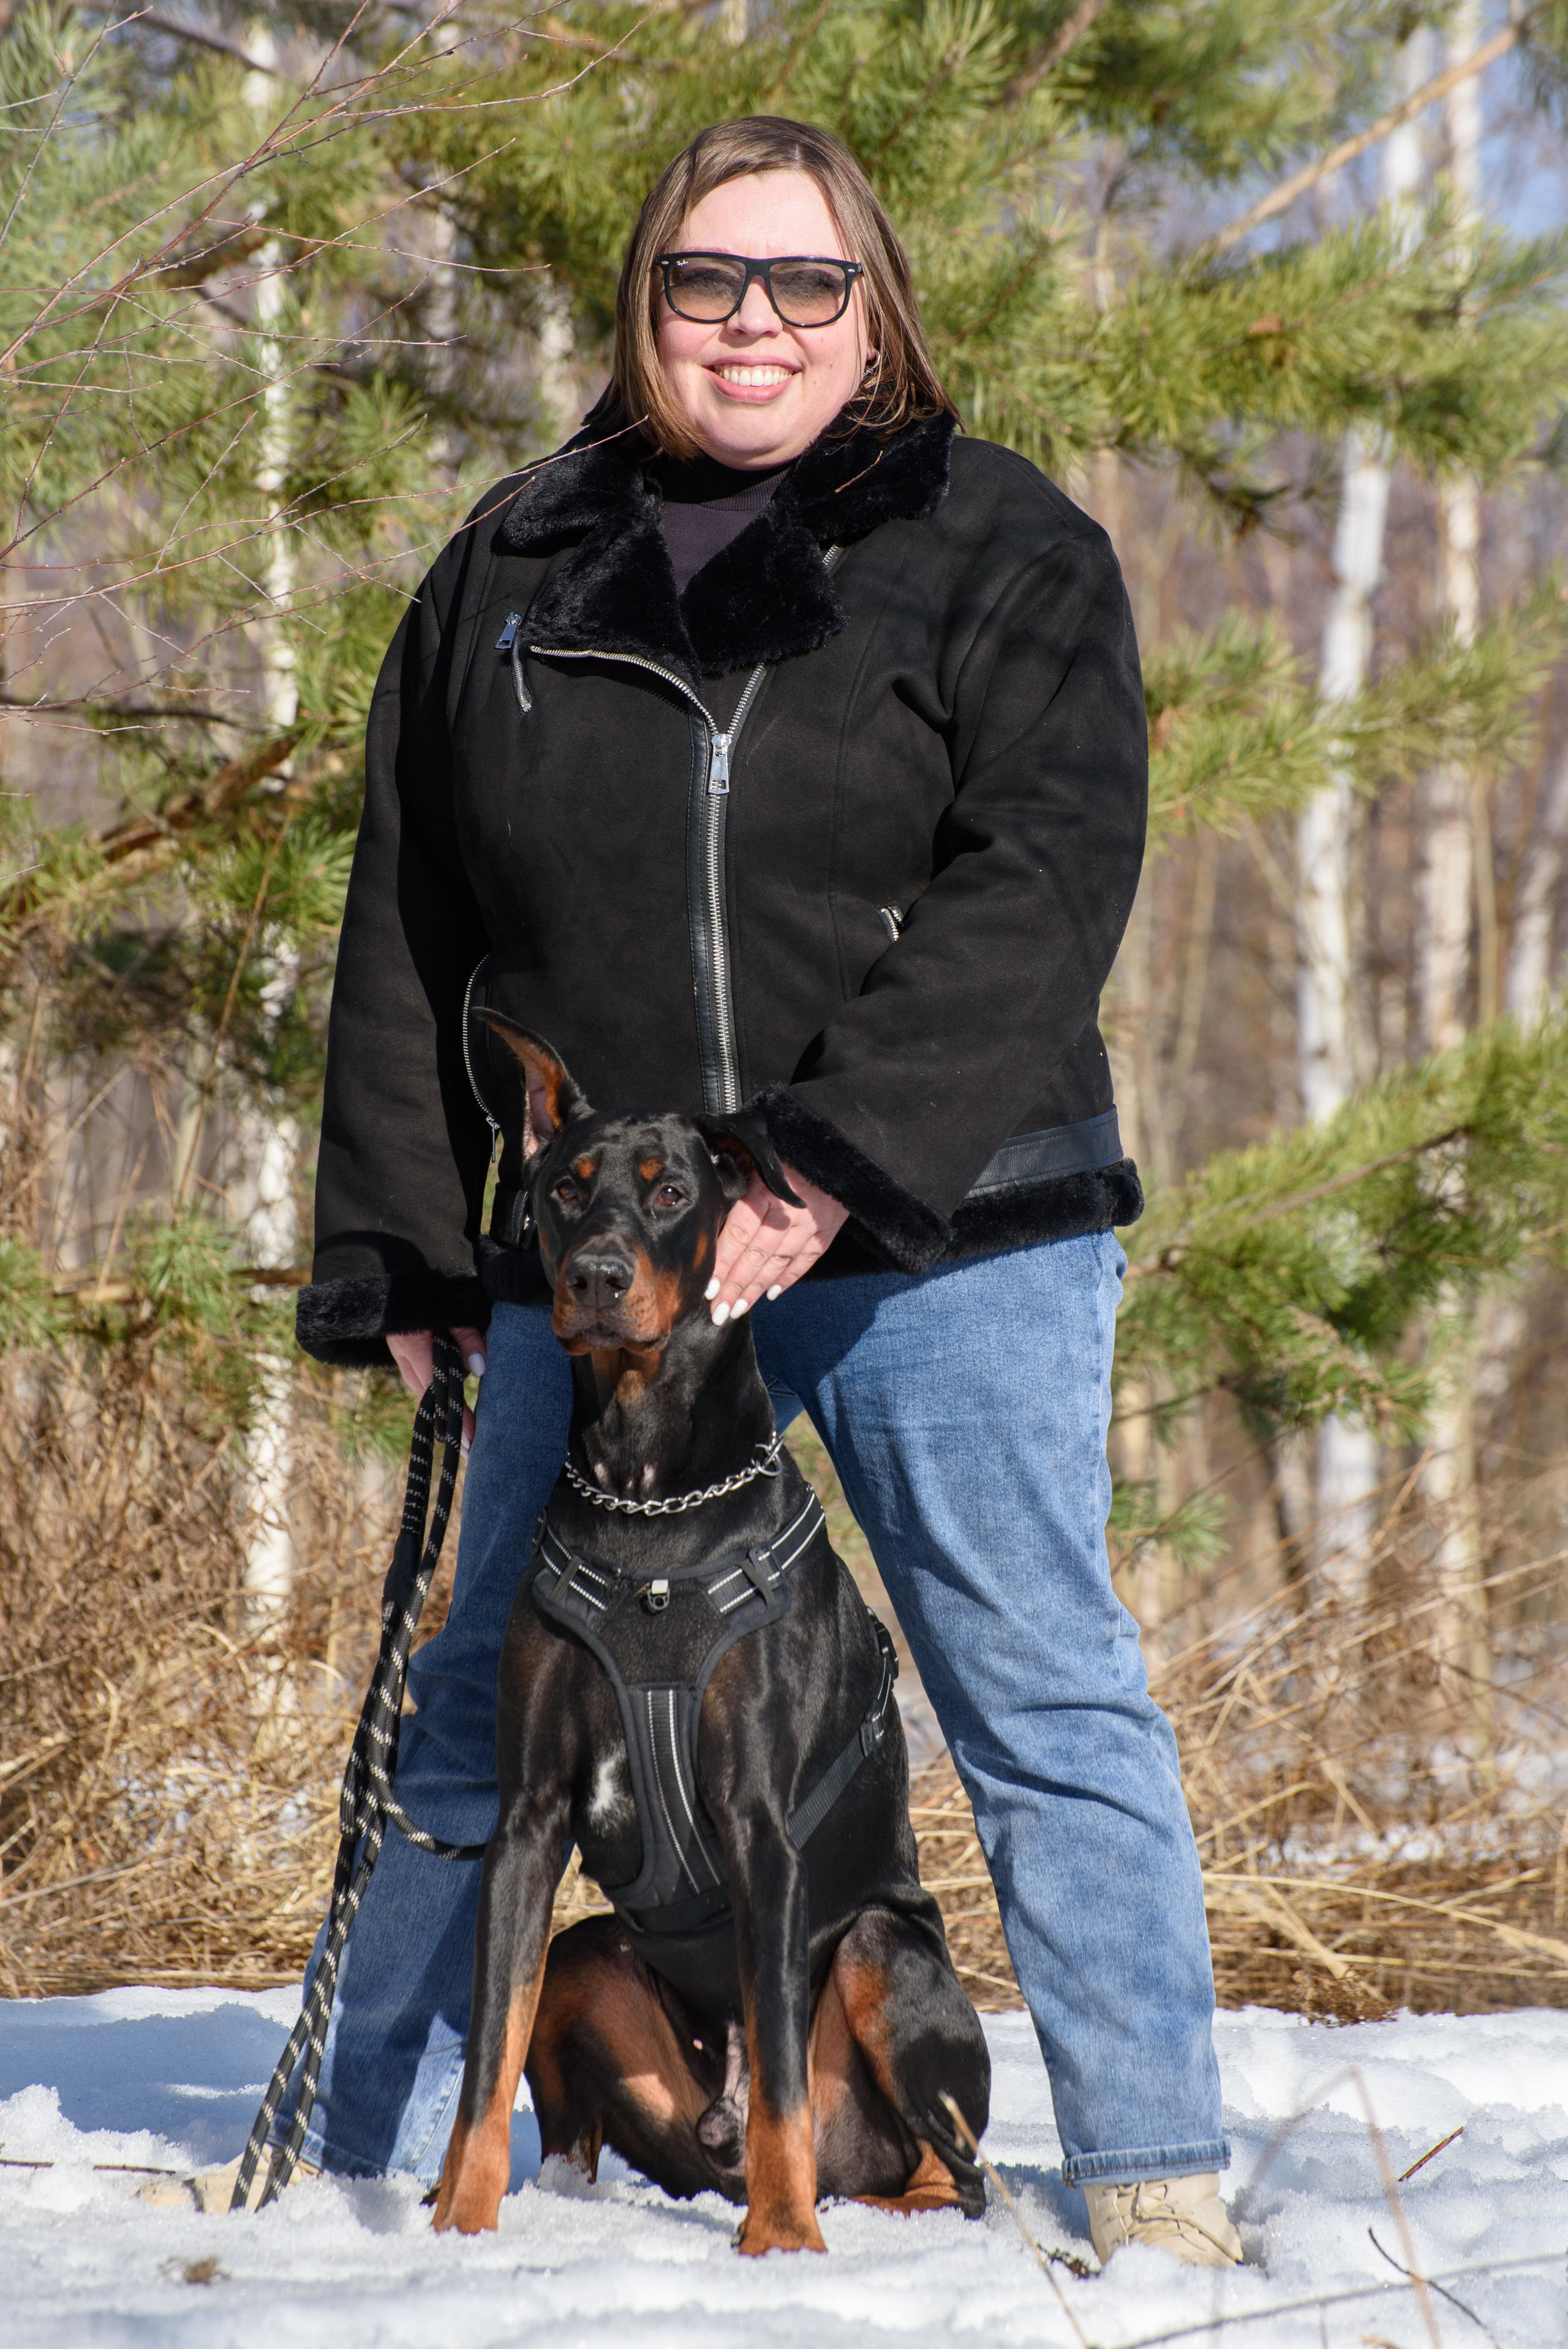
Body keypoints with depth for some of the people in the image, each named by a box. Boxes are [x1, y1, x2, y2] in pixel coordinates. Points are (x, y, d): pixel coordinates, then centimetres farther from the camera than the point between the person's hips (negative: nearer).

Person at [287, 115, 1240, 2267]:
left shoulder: (1000, 549, 1)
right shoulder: (511, 573, 12)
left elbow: (1040, 897, -10)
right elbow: (406, 936, 15)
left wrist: (834, 1171, -21)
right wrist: (401, 1256, 8)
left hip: (943, 1234, -3)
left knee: (1042, 1692, -2)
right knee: (486, 1709, 7)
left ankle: (1157, 2175, 5)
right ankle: (371, 2168, 18)